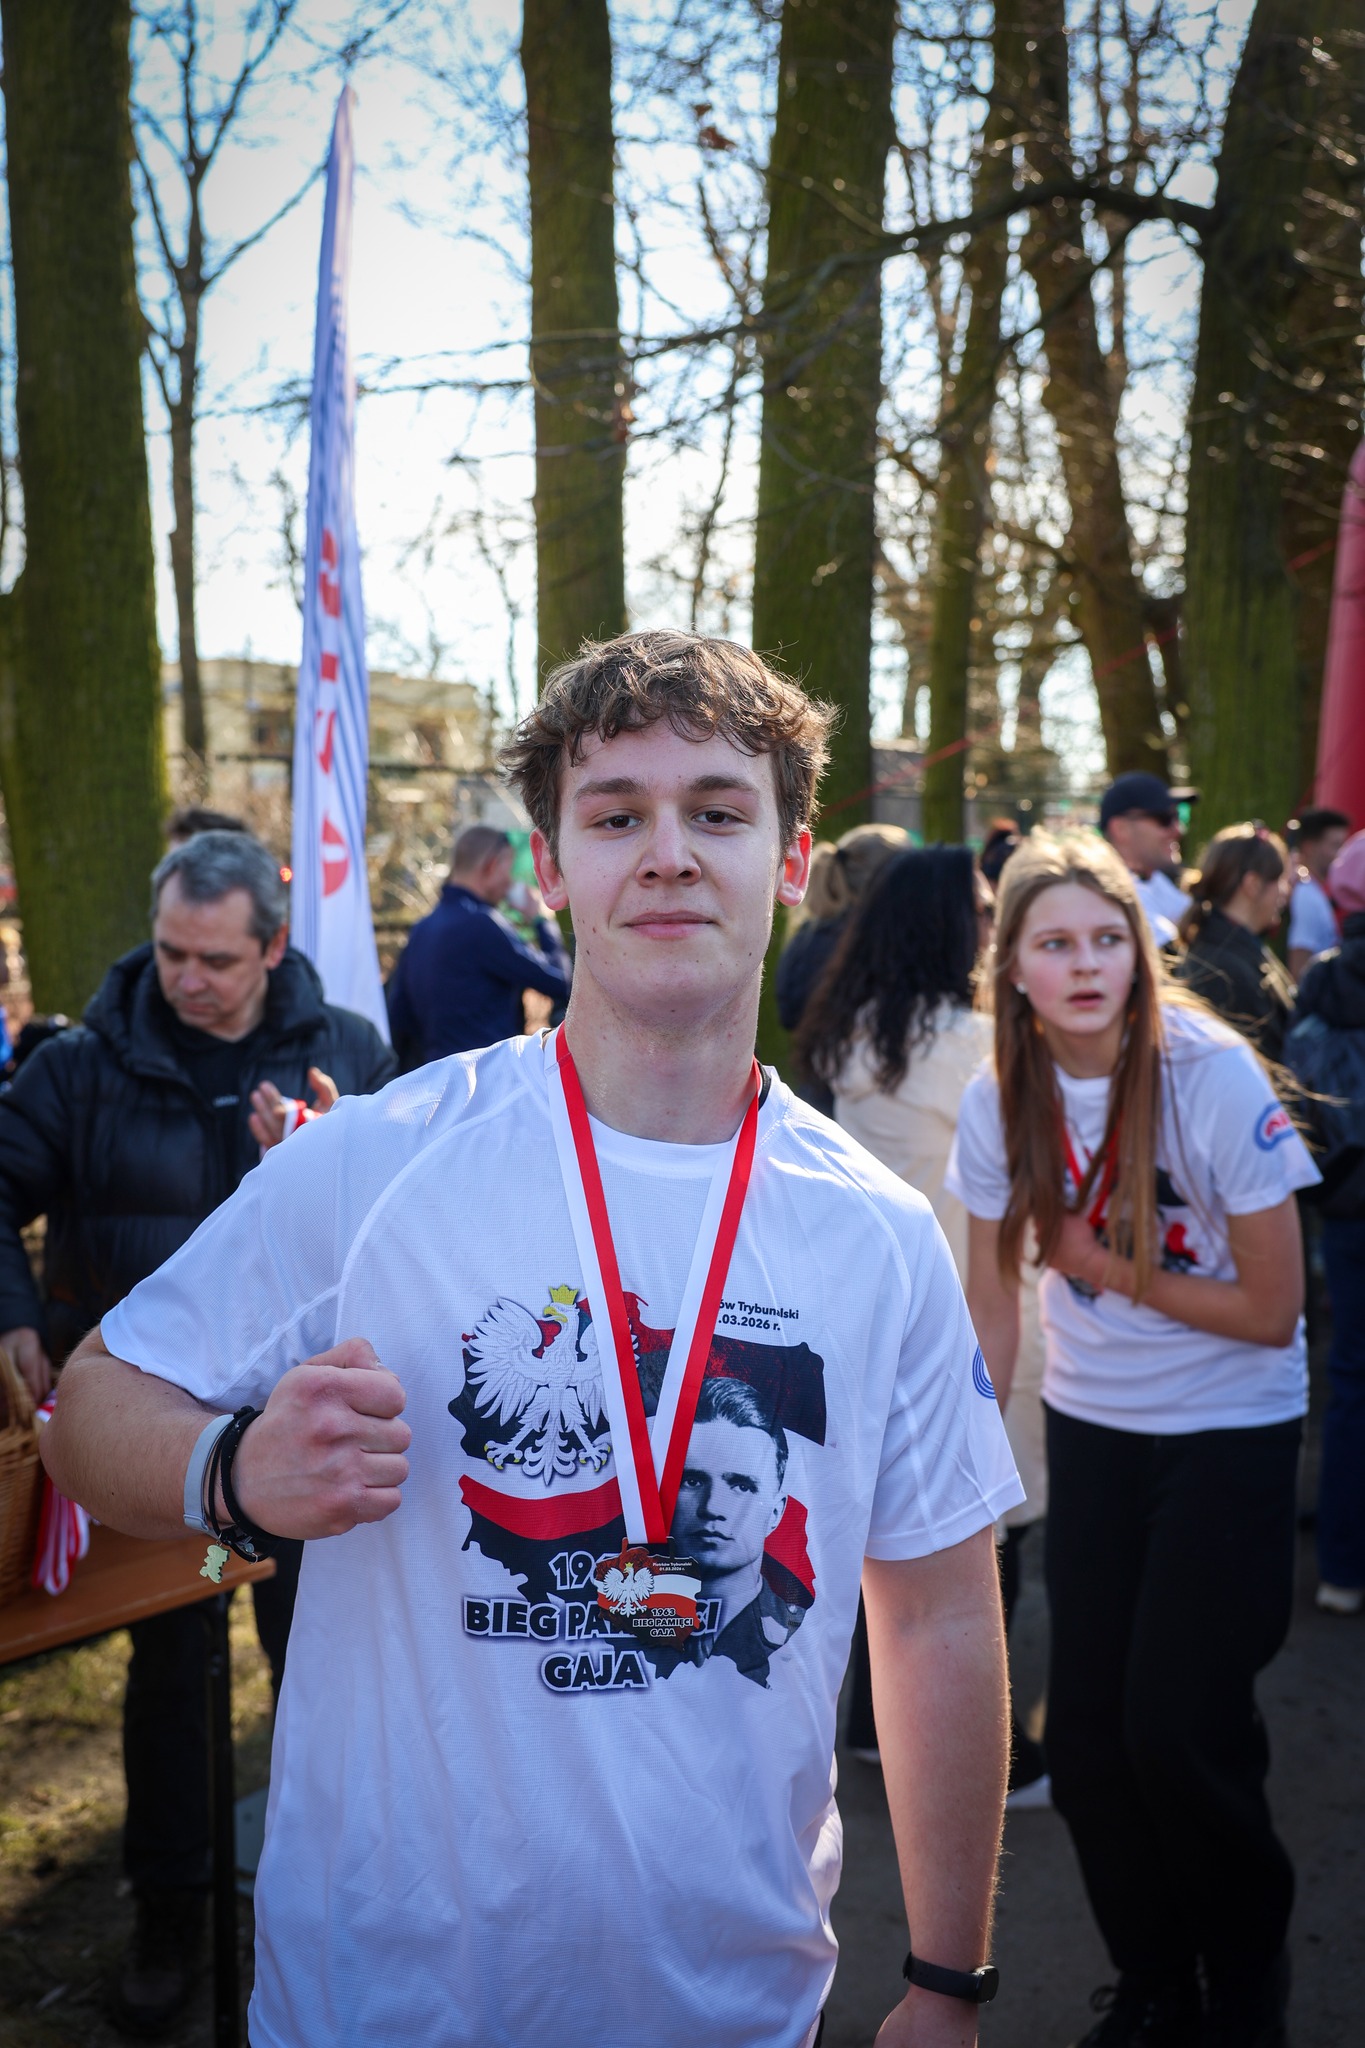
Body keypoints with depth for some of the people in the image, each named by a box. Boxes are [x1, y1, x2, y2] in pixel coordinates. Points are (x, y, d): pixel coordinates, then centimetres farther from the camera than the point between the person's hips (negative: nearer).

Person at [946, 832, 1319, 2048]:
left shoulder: (1215, 1078, -20)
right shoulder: (1000, 1102, -8)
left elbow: (1272, 1309, -16)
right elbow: (992, 1304, 0)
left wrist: (1107, 1268, -15)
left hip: (1231, 1432, -4)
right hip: (1090, 1426, 4)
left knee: (1179, 1725, -6)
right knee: (1086, 1734, 6)